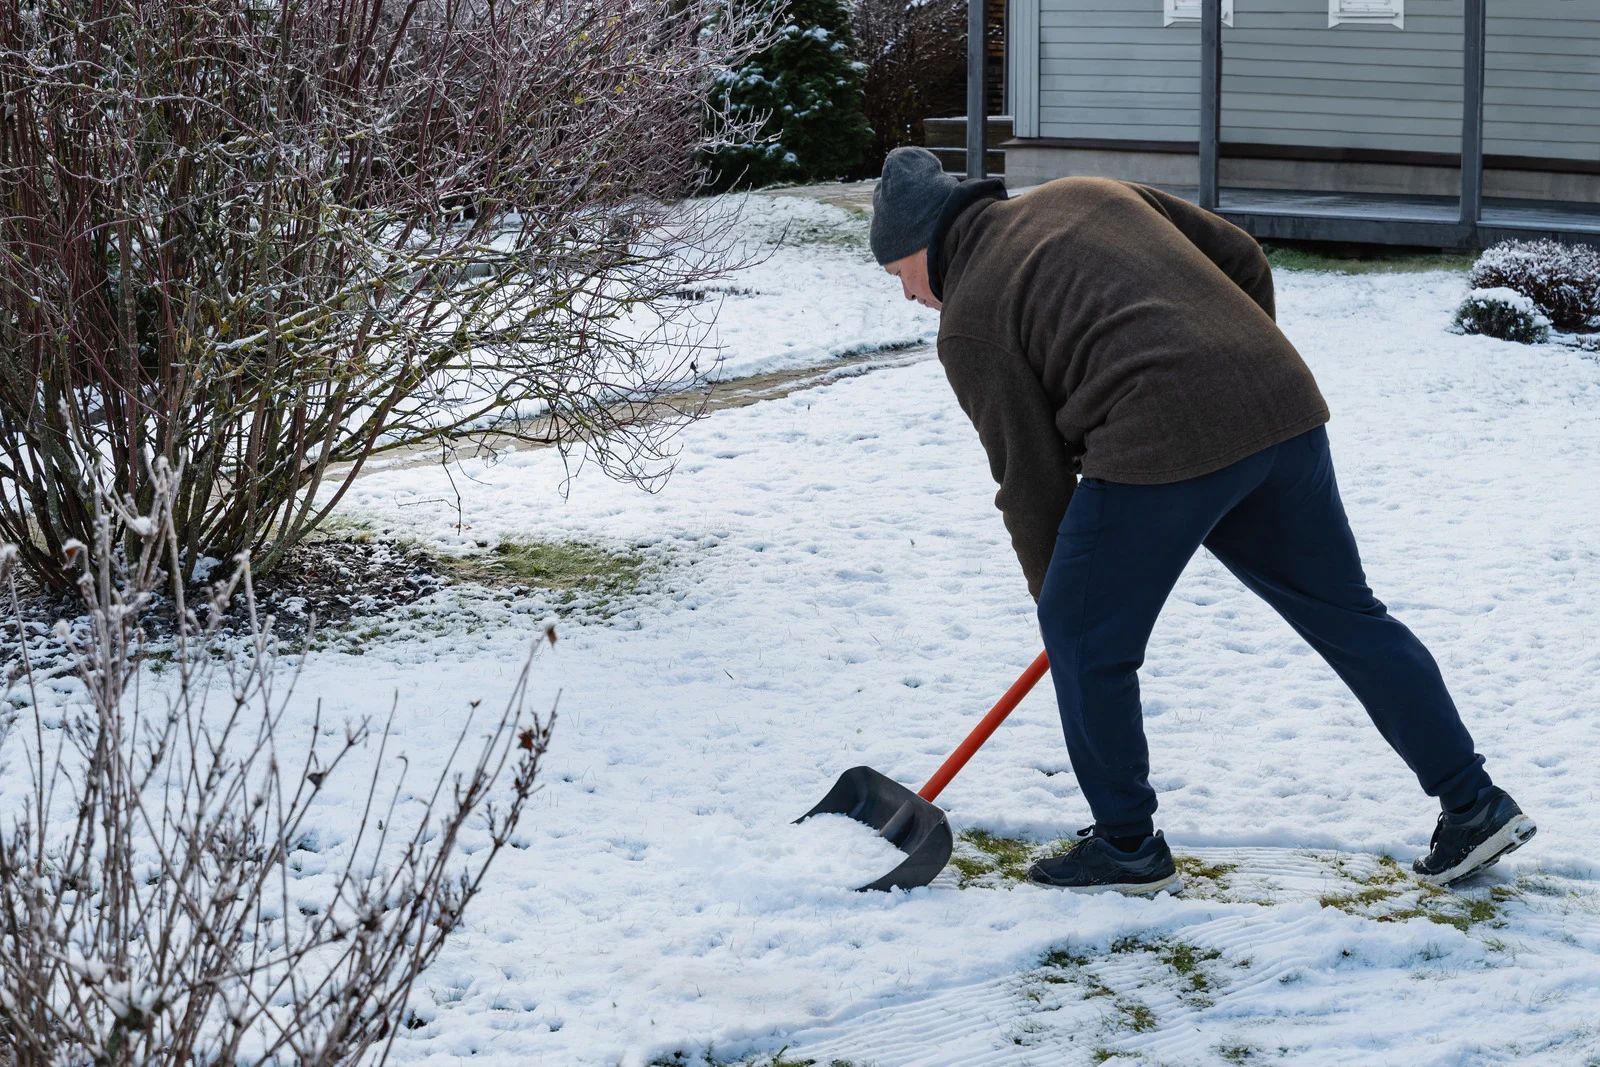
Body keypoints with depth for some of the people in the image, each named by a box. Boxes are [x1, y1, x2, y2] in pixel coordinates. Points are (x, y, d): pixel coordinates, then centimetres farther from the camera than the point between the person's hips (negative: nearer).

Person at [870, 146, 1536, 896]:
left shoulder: (970, 319, 5)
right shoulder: (1088, 194, 23)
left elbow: (1031, 479, 5)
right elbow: (1243, 259, 21)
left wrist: (1053, 596, 17)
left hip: (1163, 443, -7)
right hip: (1280, 404, 8)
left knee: (1083, 636, 10)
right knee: (1347, 614, 17)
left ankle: (1128, 847, 19)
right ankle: (1474, 805, 22)